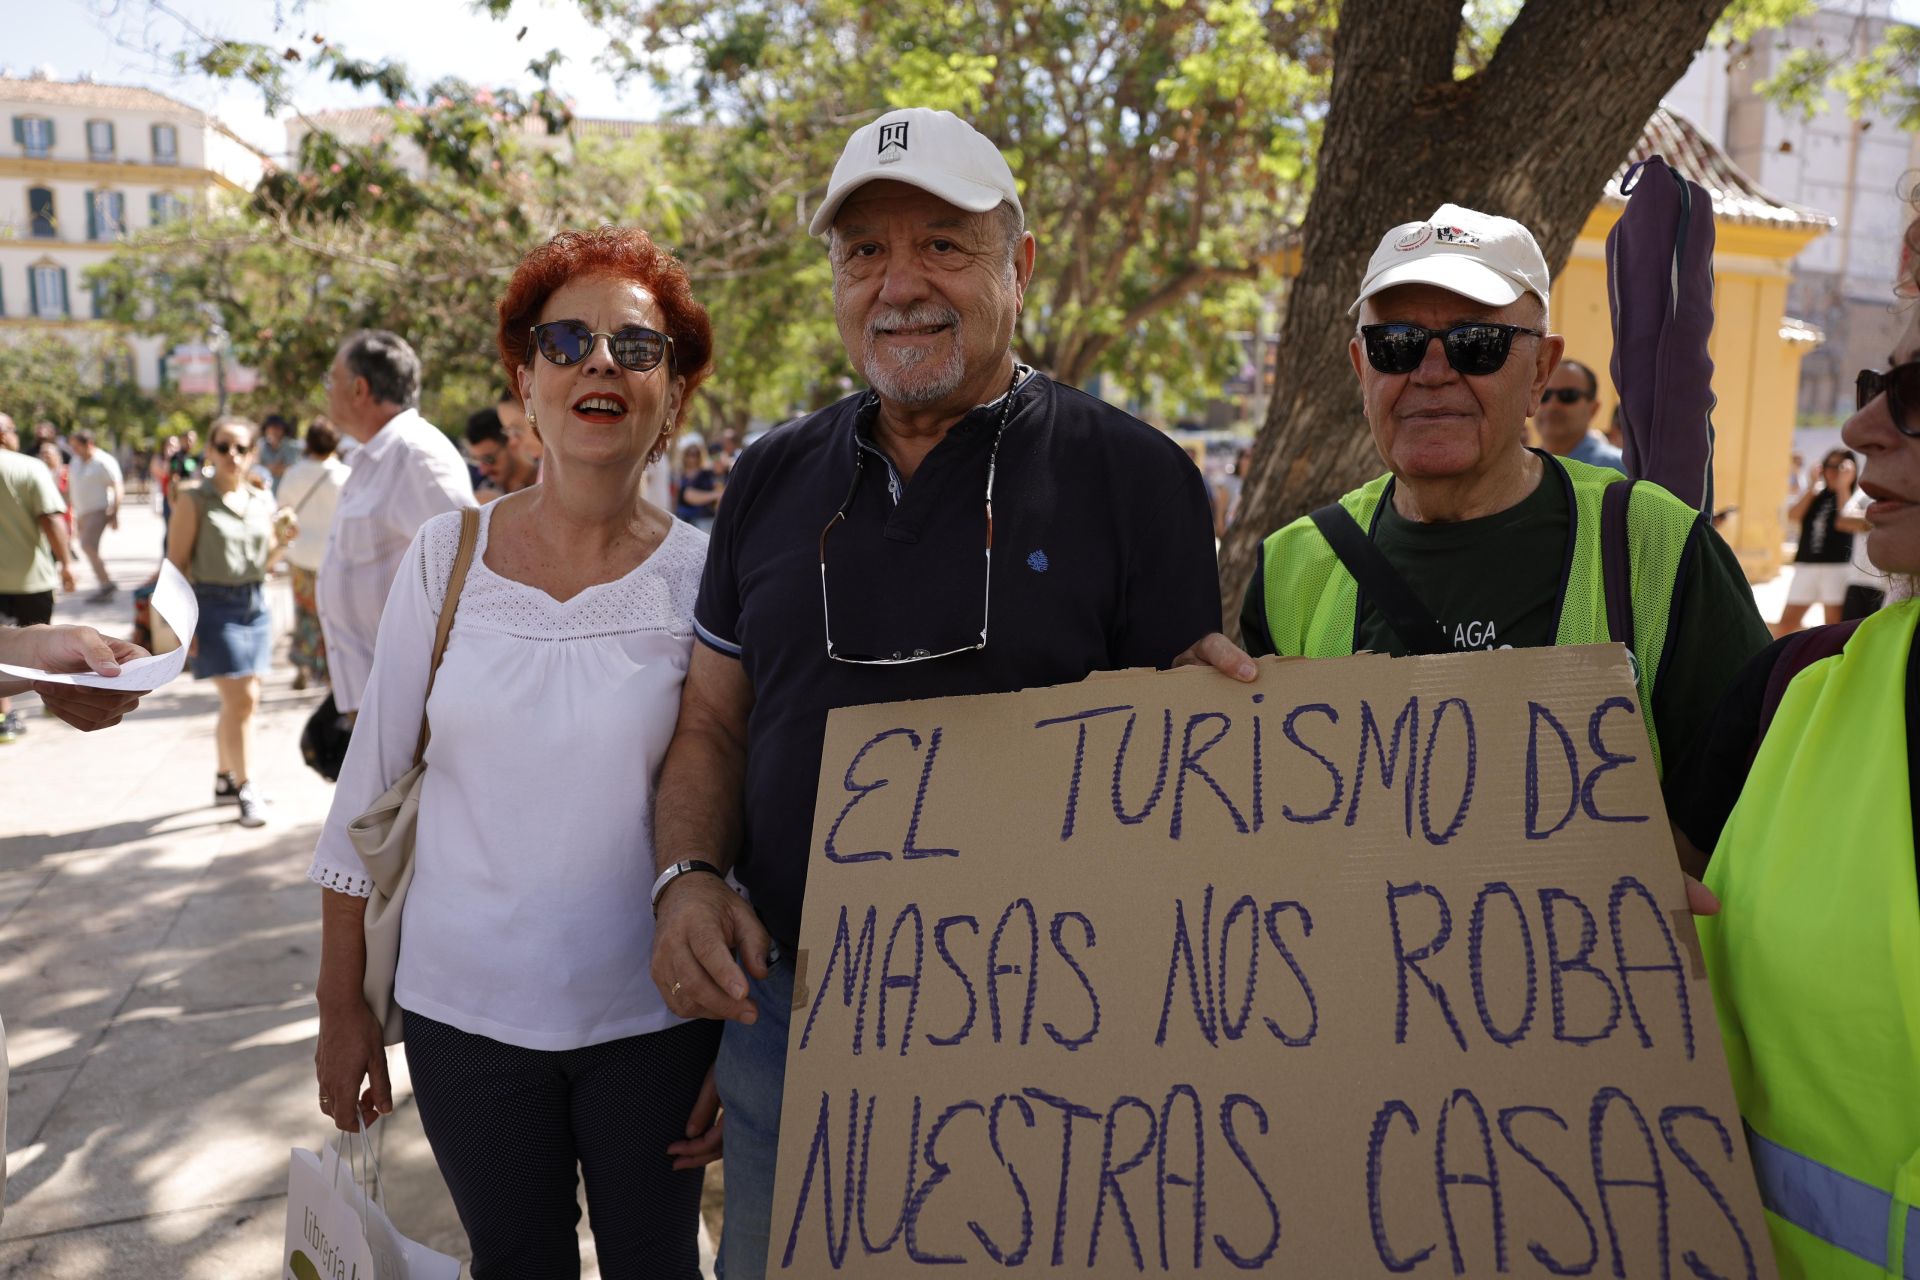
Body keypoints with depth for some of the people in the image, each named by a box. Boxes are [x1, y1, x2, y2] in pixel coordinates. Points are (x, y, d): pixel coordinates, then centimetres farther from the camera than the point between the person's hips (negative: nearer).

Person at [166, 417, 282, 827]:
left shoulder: (261, 499, 7)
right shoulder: (193, 499, -7)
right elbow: (177, 563, -8)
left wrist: (281, 539, -5)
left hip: (255, 603, 6)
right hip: (214, 604, -5)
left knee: (242, 699, 12)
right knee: (241, 698, -9)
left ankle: (224, 779, 28)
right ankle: (244, 789, 2)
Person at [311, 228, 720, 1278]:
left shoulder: (707, 580, -7)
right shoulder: (446, 556, -4)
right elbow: (369, 786, 2)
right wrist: (342, 1005, 5)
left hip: (654, 1018, -1)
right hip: (466, 1006, 1)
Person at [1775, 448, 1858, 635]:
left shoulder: (1854, 497, 2)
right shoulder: (1814, 495, 13)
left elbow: (1844, 523, -16)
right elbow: (1793, 515, -3)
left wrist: (1843, 486, -12)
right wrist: (1812, 486, -4)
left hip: (1838, 567, -4)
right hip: (1806, 565, 4)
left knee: (1835, 624, -2)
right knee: (1787, 621, 5)